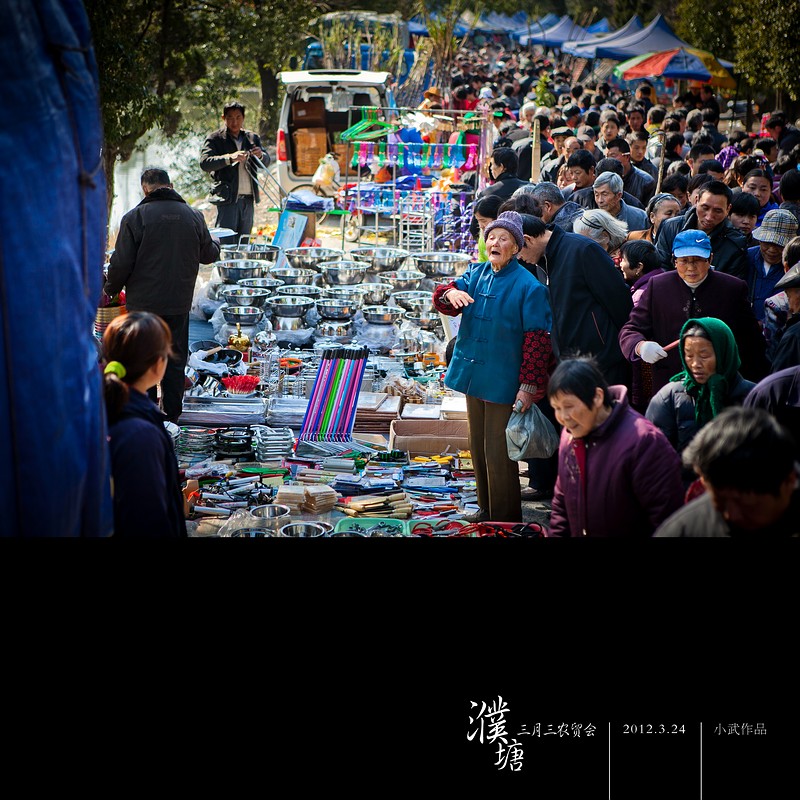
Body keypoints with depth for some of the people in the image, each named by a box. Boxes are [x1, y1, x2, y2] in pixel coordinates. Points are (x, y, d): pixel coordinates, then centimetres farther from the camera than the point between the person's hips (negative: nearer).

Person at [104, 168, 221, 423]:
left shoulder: (135, 217, -10)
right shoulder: (193, 217, 1)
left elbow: (121, 263, -11)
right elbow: (209, 255, 14)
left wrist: (111, 289, 8)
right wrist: (215, 242, 38)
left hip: (143, 303, -3)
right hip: (179, 303, 3)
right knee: (175, 360, 12)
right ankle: (172, 415, 16)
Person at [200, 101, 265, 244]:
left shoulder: (252, 138, 17)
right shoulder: (216, 139, 1)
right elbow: (205, 163, -11)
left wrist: (260, 155, -8)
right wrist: (230, 158, -24)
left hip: (248, 199, 5)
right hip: (228, 198, -5)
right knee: (227, 242, -11)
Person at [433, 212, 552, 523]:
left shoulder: (528, 286, -12)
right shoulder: (476, 274, 6)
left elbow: (537, 339, -14)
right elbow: (442, 300, -3)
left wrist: (529, 386, -18)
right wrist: (451, 294, -28)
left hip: (503, 381, -7)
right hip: (474, 376, 7)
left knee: (498, 453, -2)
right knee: (478, 448, 17)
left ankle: (505, 519, 10)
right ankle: (486, 508, 32)